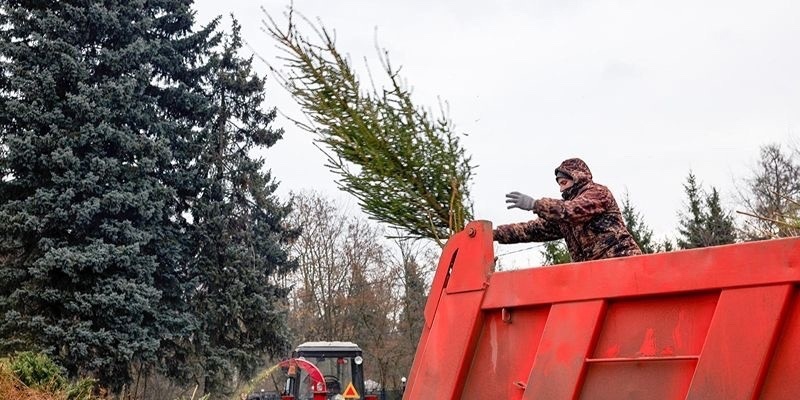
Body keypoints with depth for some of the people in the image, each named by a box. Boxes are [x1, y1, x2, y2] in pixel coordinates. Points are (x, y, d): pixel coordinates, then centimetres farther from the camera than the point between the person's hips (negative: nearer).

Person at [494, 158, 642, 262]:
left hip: (621, 261, -7)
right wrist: (496, 233, 7)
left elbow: (573, 210, -18)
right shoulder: (563, 216, 21)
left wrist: (534, 204, -20)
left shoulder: (598, 192, 1)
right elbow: (536, 228, 15)